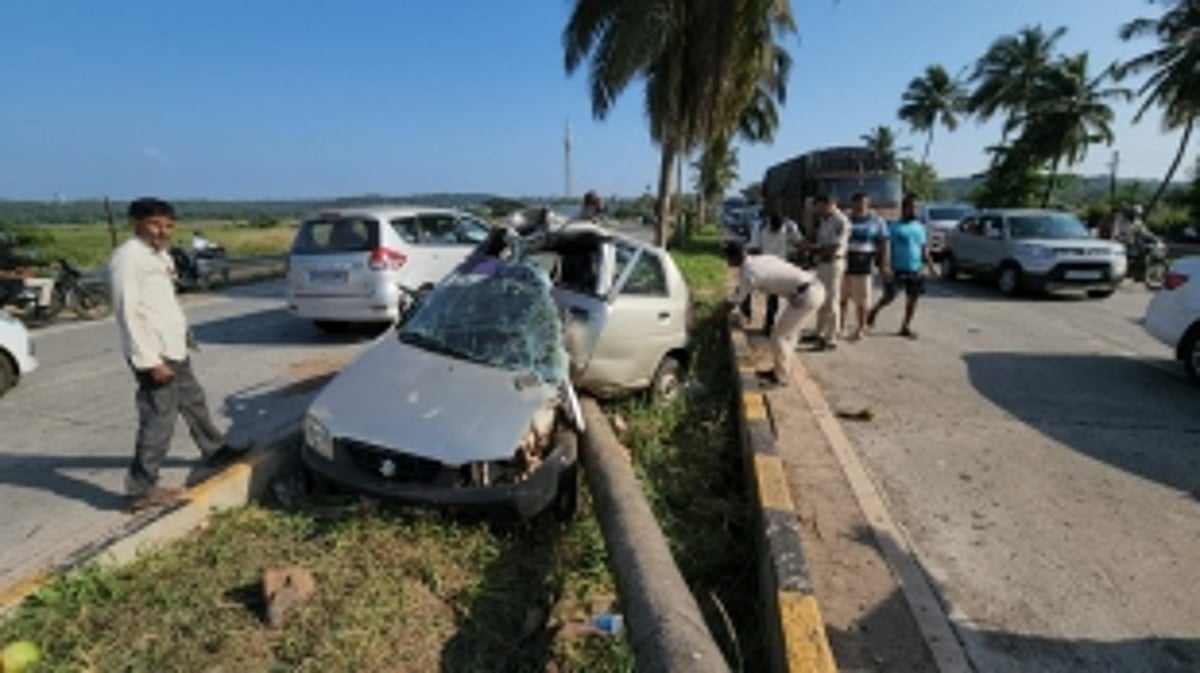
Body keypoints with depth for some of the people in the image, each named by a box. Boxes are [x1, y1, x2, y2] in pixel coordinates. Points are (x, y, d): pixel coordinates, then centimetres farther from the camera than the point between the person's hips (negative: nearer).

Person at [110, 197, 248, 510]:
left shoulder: (160, 254, 13)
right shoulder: (128, 256, -16)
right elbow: (127, 312, -21)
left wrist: (181, 330, 17)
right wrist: (150, 360, -23)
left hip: (173, 348, 10)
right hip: (153, 353, -10)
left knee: (193, 401, 23)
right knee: (159, 419, -5)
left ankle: (215, 451, 42)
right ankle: (142, 490, 4)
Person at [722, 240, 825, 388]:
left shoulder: (748, 273, -12)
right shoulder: (760, 260, 13)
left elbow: (733, 303, -3)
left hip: (806, 295, -9)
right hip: (815, 288, 9)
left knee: (778, 336, 3)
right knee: (788, 332, 22)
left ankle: (780, 377, 17)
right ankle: (780, 369, 35)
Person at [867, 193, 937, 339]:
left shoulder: (920, 227, 13)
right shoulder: (894, 227, -3)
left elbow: (924, 249, 17)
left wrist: (931, 266, 10)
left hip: (916, 270, 5)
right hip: (898, 269, -5)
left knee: (913, 299, 3)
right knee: (890, 296, -8)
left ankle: (906, 327, 14)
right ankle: (874, 312, 21)